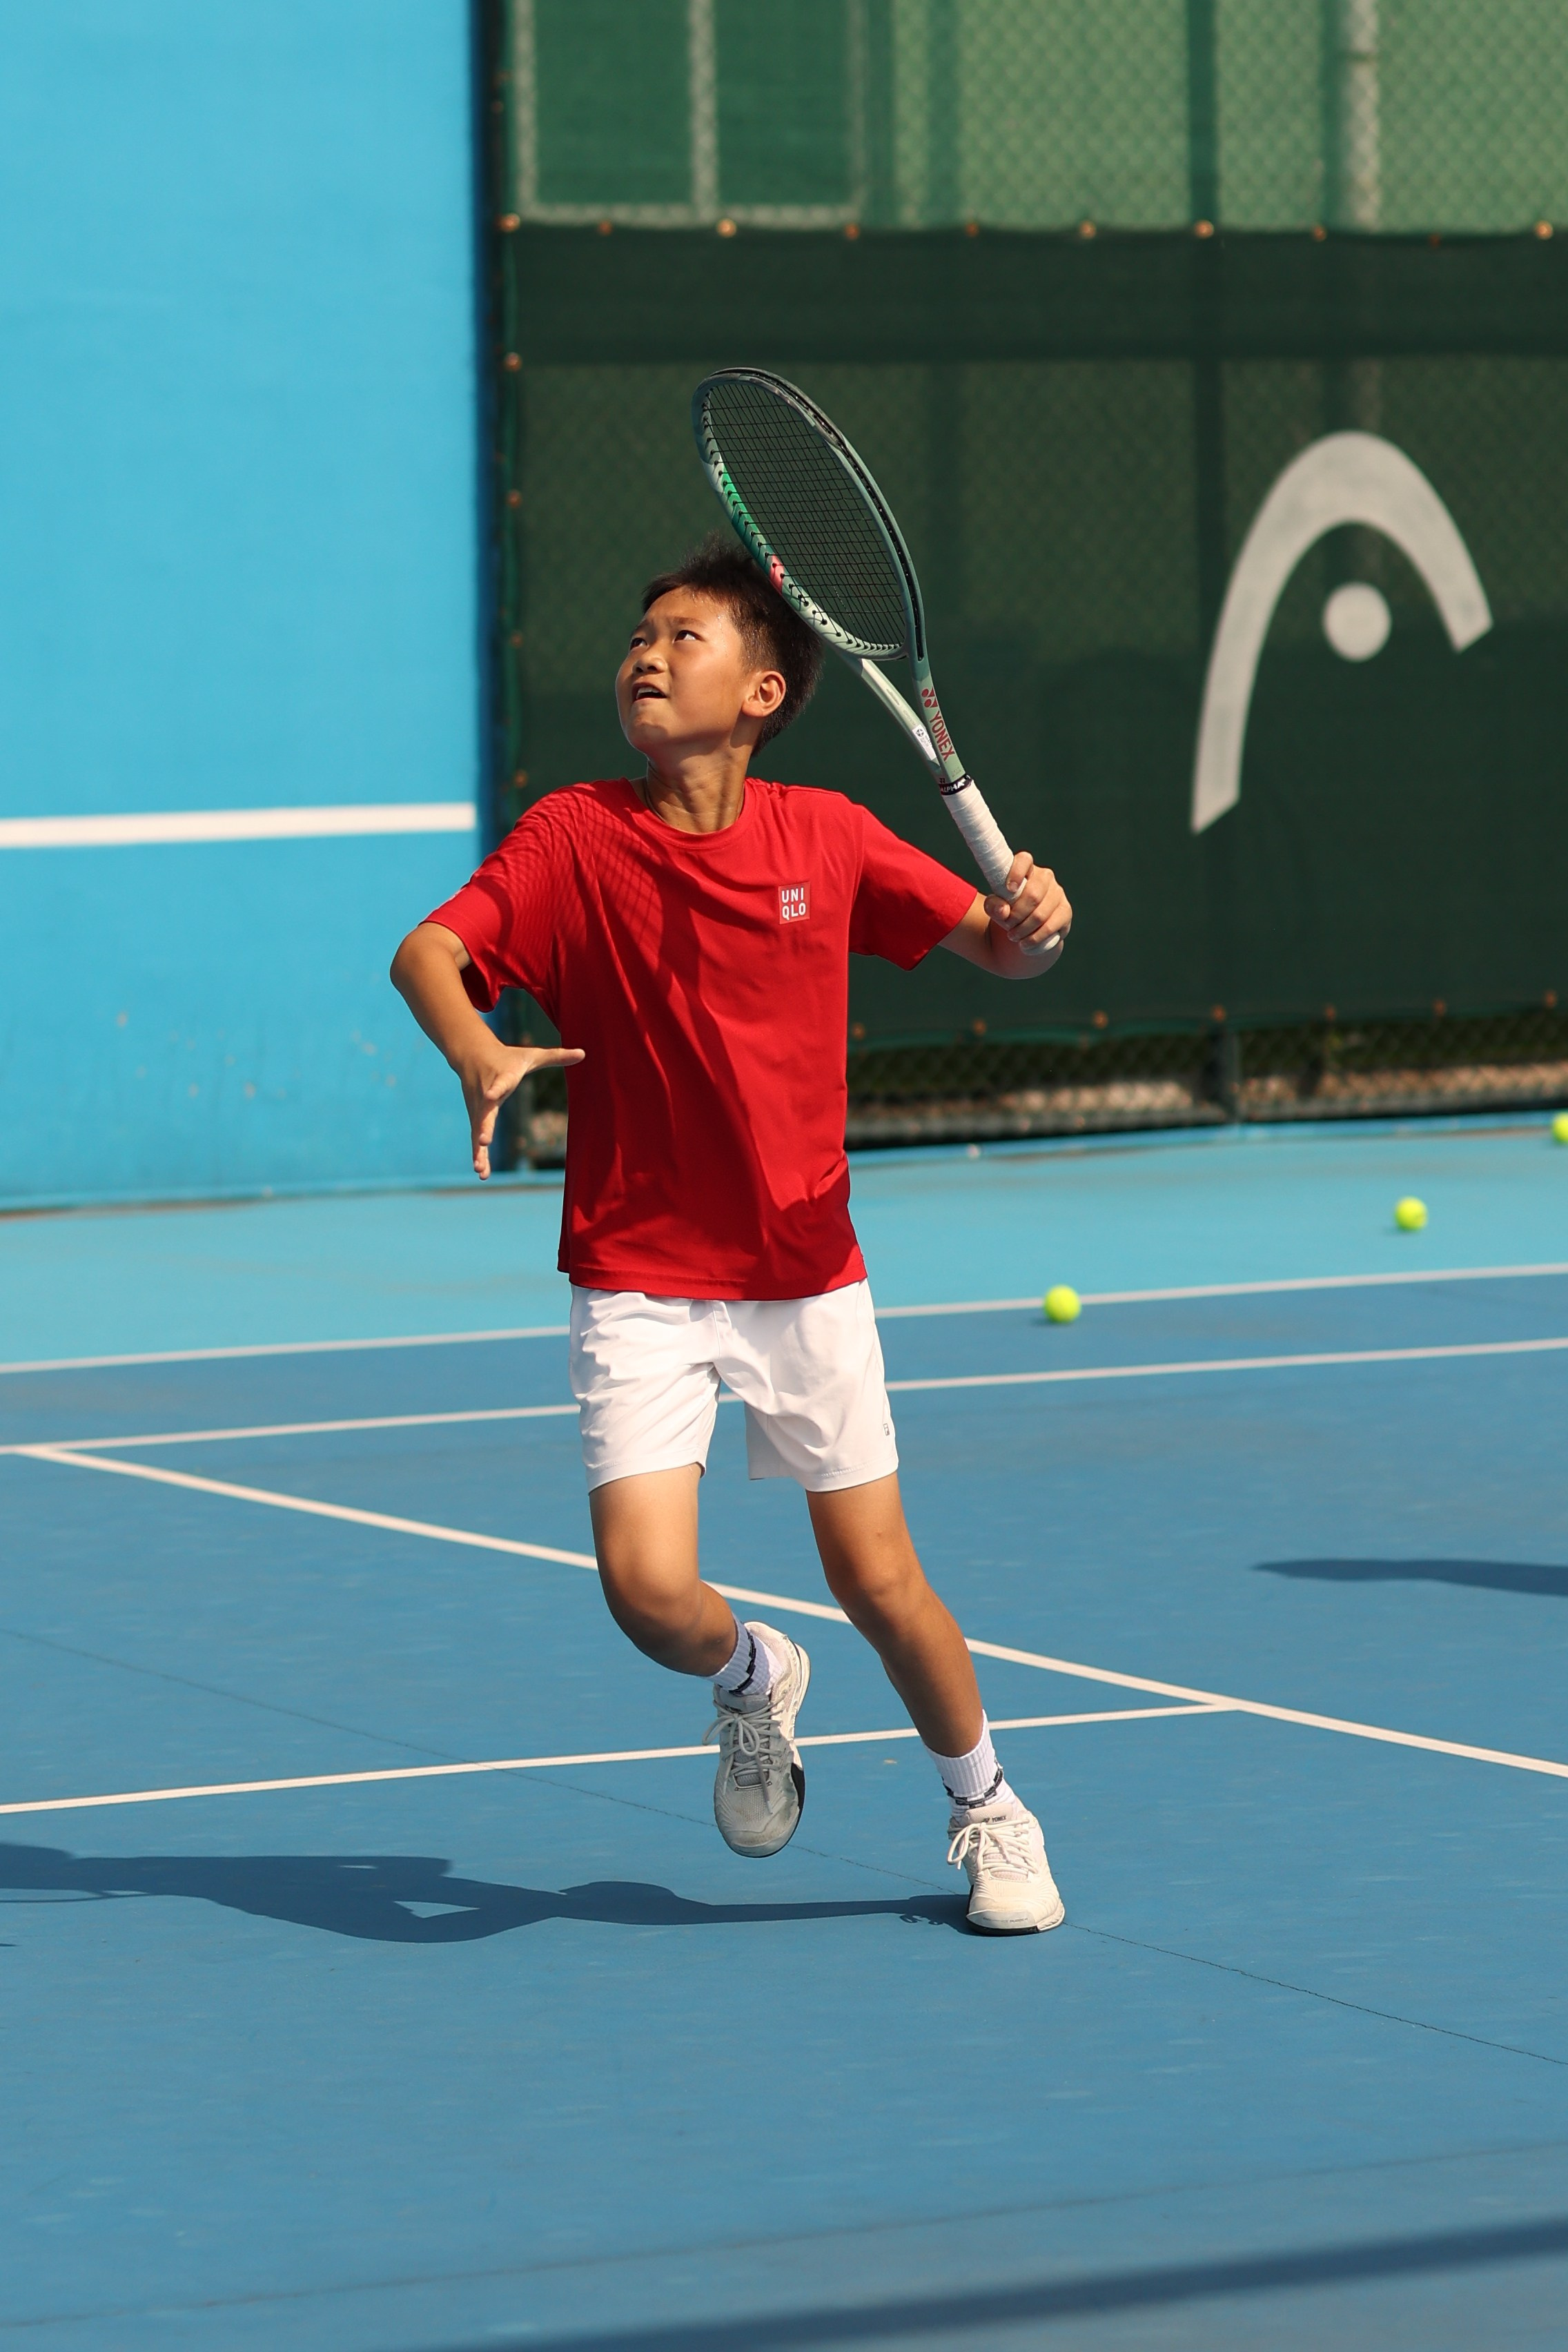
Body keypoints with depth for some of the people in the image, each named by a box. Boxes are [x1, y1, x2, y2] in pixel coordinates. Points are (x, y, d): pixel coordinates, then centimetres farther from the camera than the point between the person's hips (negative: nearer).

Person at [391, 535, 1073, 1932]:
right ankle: (752, 1683, 22)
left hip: (806, 1279, 1)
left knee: (880, 1583, 3)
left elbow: (992, 944, 5)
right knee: (647, 1585, -14)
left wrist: (1032, 921, -19)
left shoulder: (825, 836, -2)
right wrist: (478, 1055, -38)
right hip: (639, 1281, -1)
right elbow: (427, 952, -18)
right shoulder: (574, 838, -7)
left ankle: (986, 1809, 29)